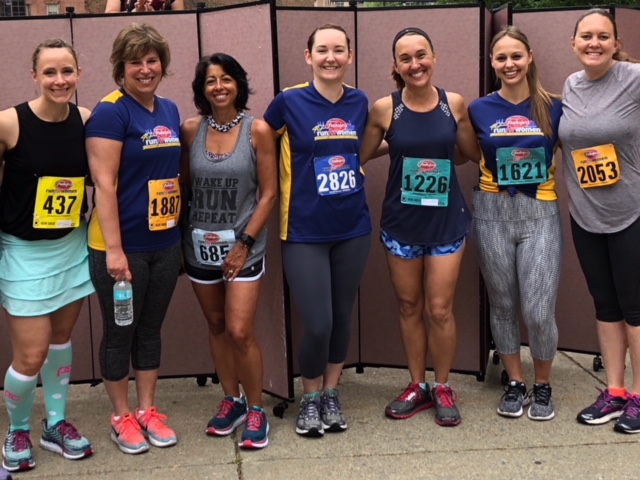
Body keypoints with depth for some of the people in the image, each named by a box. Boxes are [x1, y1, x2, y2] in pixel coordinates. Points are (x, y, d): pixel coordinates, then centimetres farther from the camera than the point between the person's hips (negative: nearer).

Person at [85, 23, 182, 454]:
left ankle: (148, 410, 29)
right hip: (123, 246, -6)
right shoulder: (110, 112, -13)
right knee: (119, 333, 8)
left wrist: (182, 230, 14)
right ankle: (121, 416, 23)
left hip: (165, 243, 6)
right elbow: (104, 183, -17)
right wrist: (114, 248, -21)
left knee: (151, 329, 16)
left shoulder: (170, 111, 8)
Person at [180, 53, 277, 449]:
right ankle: (231, 401, 30)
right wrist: (182, 231, 1)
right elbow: (185, 183, 9)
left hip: (242, 246, -3)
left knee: (240, 331, -8)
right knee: (216, 326, 13)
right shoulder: (191, 130, 0)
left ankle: (256, 410, 10)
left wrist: (244, 242, -11)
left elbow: (268, 192, -7)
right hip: (200, 245, 4)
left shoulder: (257, 130, -7)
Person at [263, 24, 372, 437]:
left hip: (353, 228, 4)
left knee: (342, 316, 12)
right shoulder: (289, 101, -9)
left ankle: (332, 394, 32)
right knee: (317, 324, -6)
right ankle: (311, 398, 20)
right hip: (305, 232, -4)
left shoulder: (359, 102, 4)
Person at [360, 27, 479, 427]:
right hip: (401, 221, 0)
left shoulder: (454, 103, -3)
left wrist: (439, 156, 6)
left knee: (440, 309, 3)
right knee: (409, 307, 12)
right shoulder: (384, 108, -7)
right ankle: (417, 386, 28)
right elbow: (360, 156, 3)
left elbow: (471, 153, 10)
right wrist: (398, 147, 5)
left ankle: (443, 388, 22)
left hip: (447, 221, 0)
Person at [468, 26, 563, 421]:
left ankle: (543, 386, 18)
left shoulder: (553, 108, 1)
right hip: (493, 214, 1)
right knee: (503, 305, 10)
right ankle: (515, 384, 27)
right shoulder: (480, 110, 2)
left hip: (541, 214, -1)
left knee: (539, 310, -5)